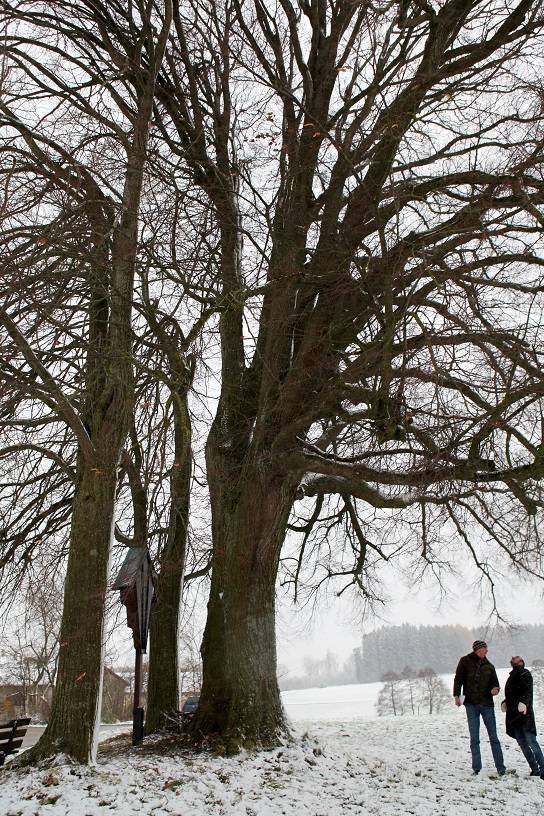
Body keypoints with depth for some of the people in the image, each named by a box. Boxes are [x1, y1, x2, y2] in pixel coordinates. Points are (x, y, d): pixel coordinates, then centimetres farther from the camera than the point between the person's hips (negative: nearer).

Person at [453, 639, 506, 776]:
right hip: (471, 704, -2)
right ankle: (476, 768, 6)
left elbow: (495, 683, 14)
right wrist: (456, 695, -11)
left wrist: (495, 689, -10)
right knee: (474, 739, 1)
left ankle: (500, 767, 10)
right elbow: (458, 679, 0)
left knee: (493, 737, 4)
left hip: (487, 704, 2)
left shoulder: (489, 665, 10)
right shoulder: (465, 661, 2)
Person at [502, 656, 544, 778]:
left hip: (524, 713, -8)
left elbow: (528, 692, -18)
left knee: (531, 742, -11)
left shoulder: (525, 674, -5)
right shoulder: (512, 676, 18)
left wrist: (524, 703, -34)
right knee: (522, 743, 9)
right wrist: (505, 703, 8)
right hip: (514, 715, 8)